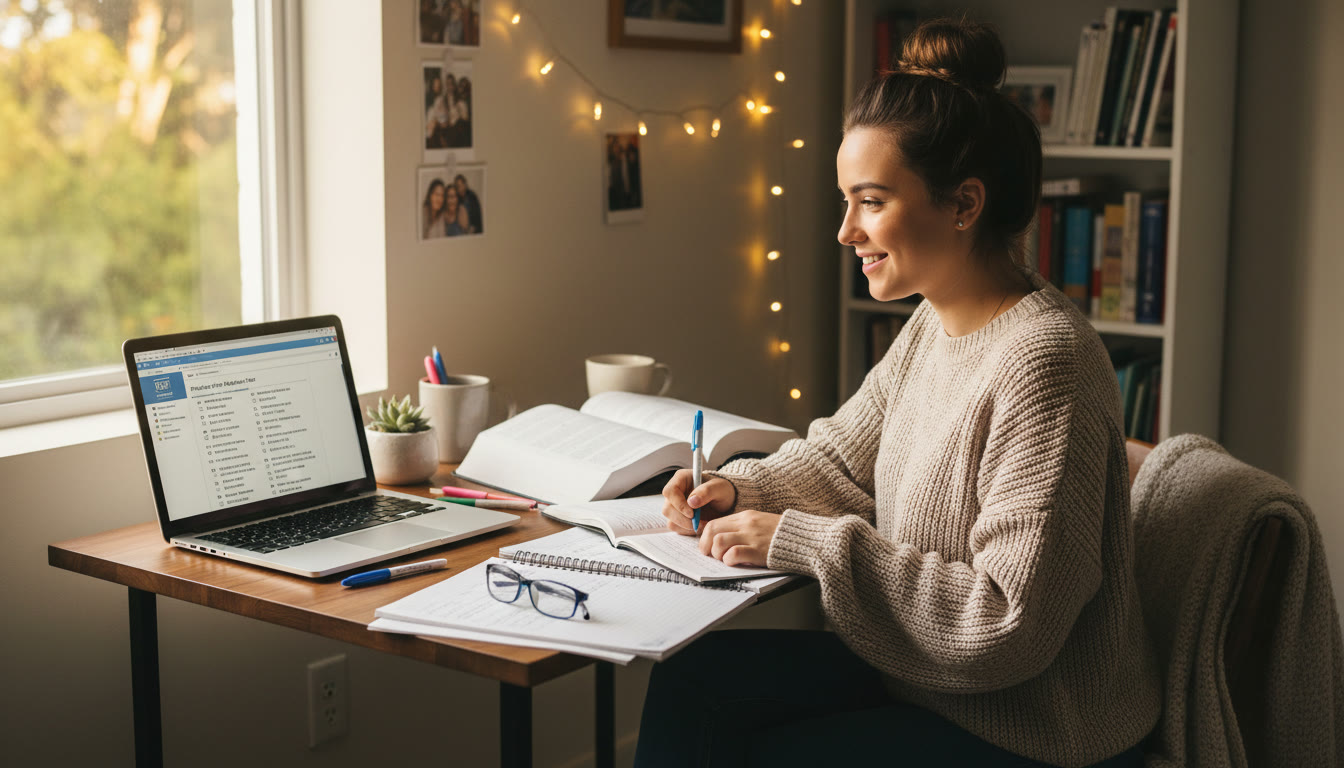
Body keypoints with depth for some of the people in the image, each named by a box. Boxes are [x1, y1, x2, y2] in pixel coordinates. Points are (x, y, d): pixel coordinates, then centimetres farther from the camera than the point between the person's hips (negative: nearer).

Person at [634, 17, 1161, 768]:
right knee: (692, 679, 2)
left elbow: (1011, 625, -29)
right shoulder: (934, 326, 2)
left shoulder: (1040, 364, -27)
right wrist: (740, 489, -3)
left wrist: (804, 541, -26)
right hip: (928, 676, 8)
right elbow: (840, 456, 17)